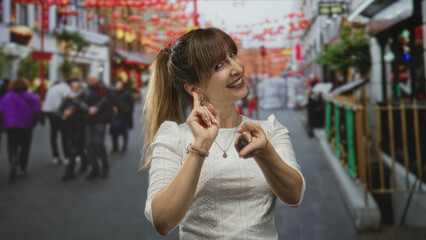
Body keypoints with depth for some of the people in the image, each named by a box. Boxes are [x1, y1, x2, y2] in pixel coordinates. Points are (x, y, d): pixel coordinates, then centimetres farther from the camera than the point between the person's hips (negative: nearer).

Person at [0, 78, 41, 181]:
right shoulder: (31, 97, 0)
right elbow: (37, 111, -10)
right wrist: (33, 124, 2)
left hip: (11, 126, 1)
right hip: (26, 126, -1)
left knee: (12, 146, 4)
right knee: (25, 146, 11)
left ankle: (13, 160, -26)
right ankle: (23, 168, 11)